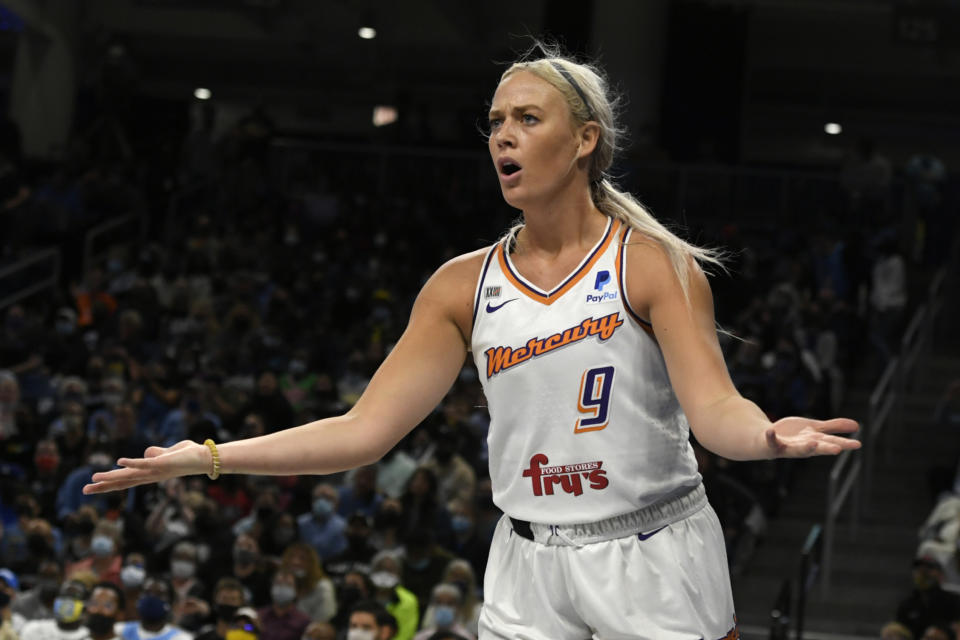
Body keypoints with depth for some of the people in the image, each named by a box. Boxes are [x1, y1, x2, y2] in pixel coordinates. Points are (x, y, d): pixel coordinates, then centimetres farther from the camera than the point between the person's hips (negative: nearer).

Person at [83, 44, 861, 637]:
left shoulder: (652, 263, -6)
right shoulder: (465, 285, 5)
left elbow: (714, 408, -16)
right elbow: (364, 431, 3)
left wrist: (768, 437, -40)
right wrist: (207, 458, -4)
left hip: (654, 561, -3)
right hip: (529, 576, 3)